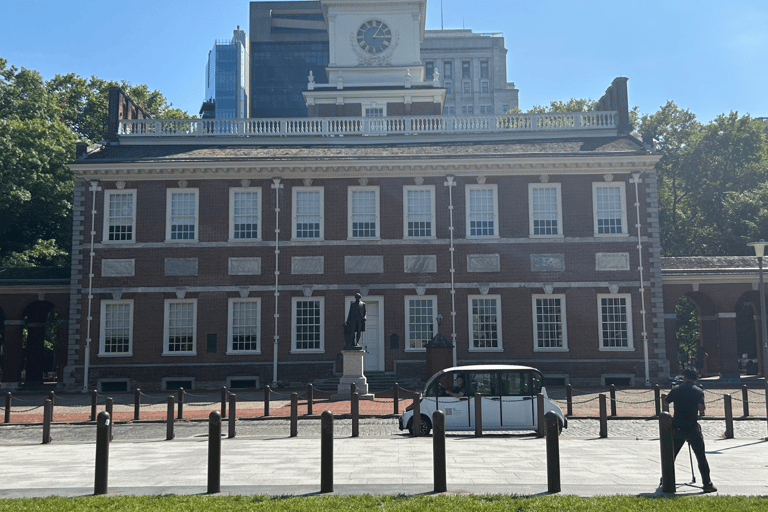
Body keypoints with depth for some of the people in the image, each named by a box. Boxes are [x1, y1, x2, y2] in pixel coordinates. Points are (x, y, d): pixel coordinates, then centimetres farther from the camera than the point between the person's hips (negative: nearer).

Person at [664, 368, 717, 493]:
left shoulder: (676, 389, 5)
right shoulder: (698, 391, -4)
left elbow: (665, 402, 11)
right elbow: (701, 408, -16)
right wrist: (703, 408, 6)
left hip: (677, 428, 3)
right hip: (692, 429, -3)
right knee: (701, 457, 5)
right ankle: (707, 484, 3)